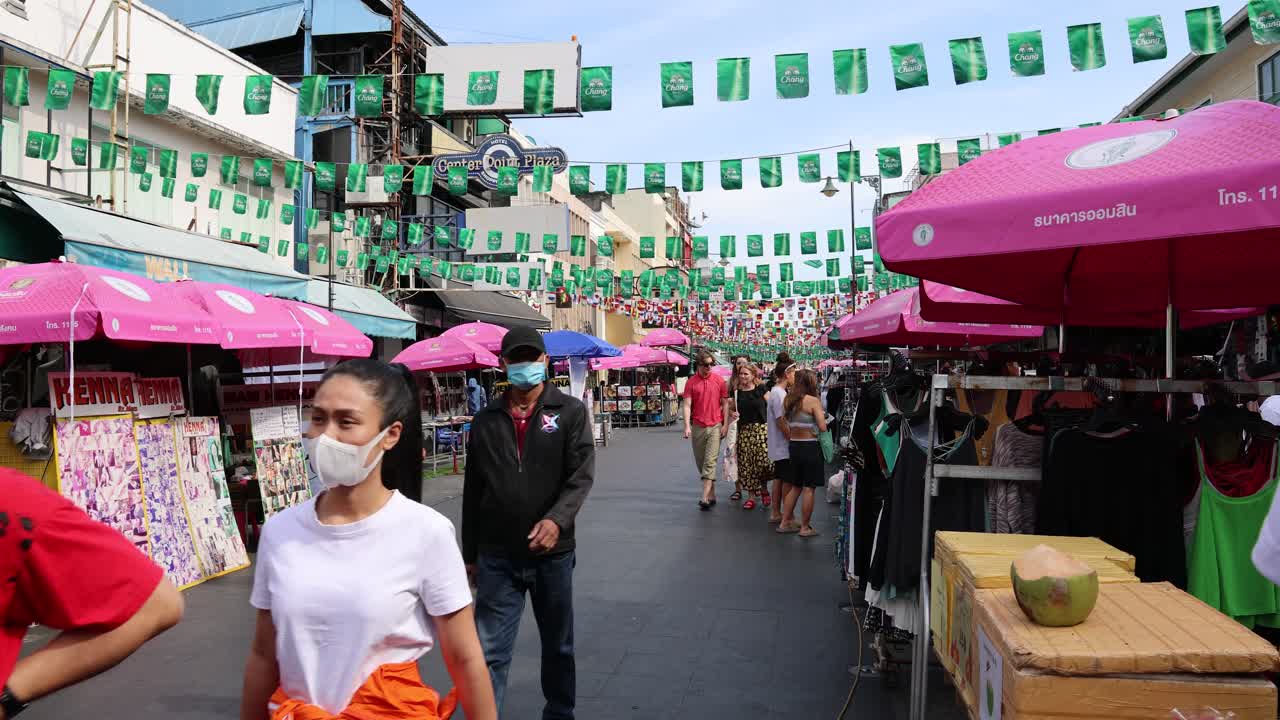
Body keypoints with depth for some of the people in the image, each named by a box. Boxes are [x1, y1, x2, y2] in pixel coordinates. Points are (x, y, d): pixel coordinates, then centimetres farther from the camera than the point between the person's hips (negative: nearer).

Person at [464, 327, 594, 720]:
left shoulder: (570, 411, -3)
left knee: (558, 646, 16)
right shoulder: (485, 420, 5)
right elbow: (473, 491, 10)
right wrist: (470, 553, 11)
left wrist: (556, 519, -30)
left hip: (553, 554, -1)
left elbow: (581, 475, -13)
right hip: (497, 557, 1)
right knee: (490, 652, -1)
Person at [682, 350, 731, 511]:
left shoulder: (719, 380, 1)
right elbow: (686, 405, -2)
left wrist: (725, 425, -1)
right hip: (697, 427, 2)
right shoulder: (691, 382, 1)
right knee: (700, 461, 9)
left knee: (710, 462, -10)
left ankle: (705, 498, -14)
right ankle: (712, 494, 22)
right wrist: (687, 426, -11)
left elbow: (725, 404, 5)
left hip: (715, 426, -2)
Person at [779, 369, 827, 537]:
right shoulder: (813, 401, -13)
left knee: (795, 487, 18)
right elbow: (823, 427, -17)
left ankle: (785, 523, 21)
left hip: (793, 446, 6)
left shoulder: (788, 400, 4)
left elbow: (784, 426, 9)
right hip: (810, 446, -6)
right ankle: (805, 528, 7)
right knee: (809, 488, 2)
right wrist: (823, 416, 2)